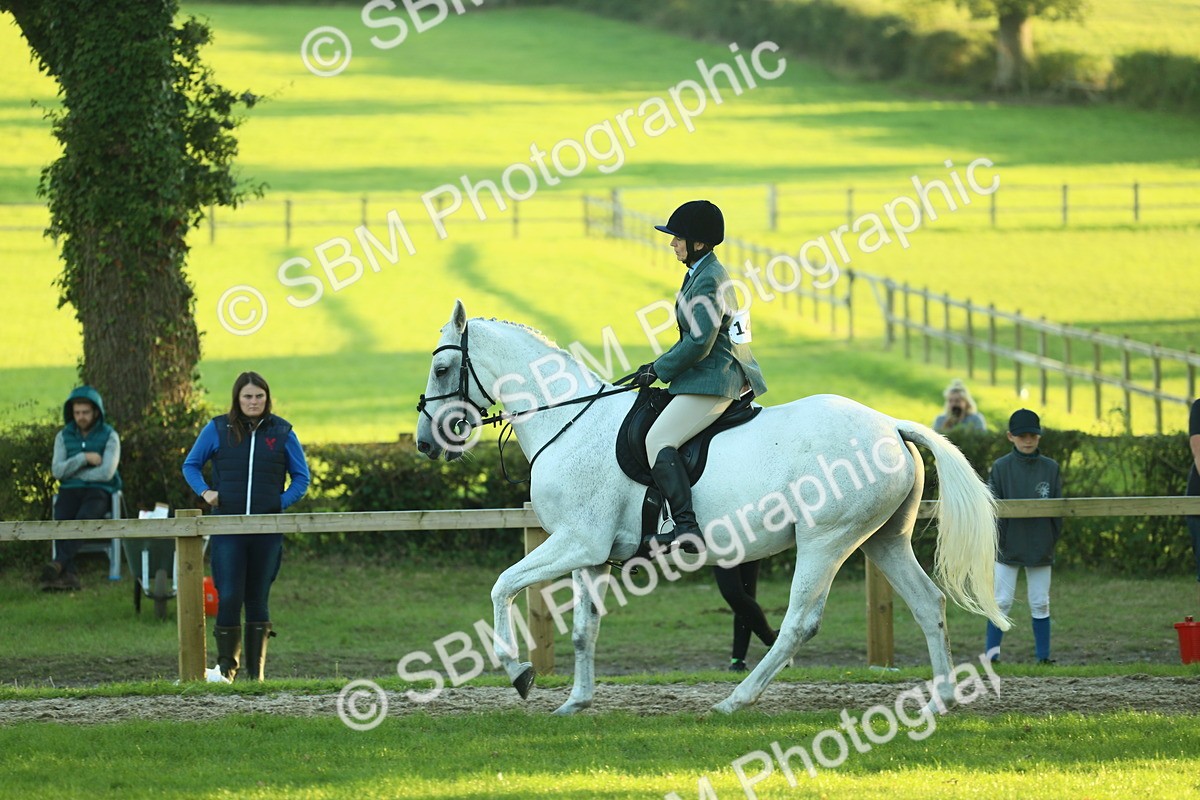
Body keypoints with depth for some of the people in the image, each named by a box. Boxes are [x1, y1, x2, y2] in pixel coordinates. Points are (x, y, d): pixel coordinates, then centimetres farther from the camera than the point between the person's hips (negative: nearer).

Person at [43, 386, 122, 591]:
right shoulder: (64, 436, 12)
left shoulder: (109, 436, 2)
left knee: (83, 520, -36)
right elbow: (57, 470, 0)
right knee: (61, 519, -31)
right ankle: (68, 574, -42)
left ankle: (59, 563, -51)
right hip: (70, 491, 3)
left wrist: (73, 472, -4)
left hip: (99, 491, -3)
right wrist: (84, 458, -11)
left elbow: (107, 472, -10)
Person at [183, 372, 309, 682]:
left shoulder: (281, 432, 5)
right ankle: (226, 666, -2)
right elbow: (191, 465, 14)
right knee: (229, 597, -10)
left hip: (267, 530, 1)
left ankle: (256, 671, 11)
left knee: (258, 599, 6)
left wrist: (283, 501, -4)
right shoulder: (218, 430, 3)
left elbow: (301, 477, 12)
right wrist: (205, 492, -4)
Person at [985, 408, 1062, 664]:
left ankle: (1043, 656, 12)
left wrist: (1053, 539, 0)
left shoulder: (1050, 468, 2)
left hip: (1040, 547, 2)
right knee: (1002, 602, -1)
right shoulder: (1001, 468, -3)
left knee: (1040, 604, 7)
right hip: (1009, 547, -2)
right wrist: (997, 540, -10)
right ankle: (992, 653, 3)